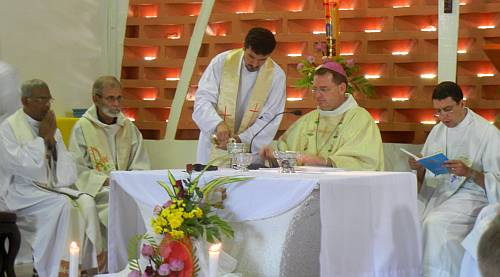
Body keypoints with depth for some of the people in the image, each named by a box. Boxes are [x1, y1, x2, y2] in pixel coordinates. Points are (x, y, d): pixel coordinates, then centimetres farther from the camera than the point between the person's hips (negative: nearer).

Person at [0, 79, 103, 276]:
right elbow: (21, 165, -17)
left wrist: (52, 139, -6)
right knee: (63, 204, -31)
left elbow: (68, 170, 9)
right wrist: (42, 138, -9)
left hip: (53, 186, 6)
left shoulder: (50, 126, 14)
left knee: (86, 202, -21)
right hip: (22, 191, -6)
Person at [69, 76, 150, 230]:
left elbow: (140, 167, 13)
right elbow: (78, 170, -4)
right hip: (97, 191, -4)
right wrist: (107, 181, -15)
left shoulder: (129, 128, 15)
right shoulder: (82, 128, 1)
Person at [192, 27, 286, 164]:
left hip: (249, 148, 0)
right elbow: (203, 100, -11)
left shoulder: (276, 75, -5)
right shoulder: (221, 62, -6)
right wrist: (218, 124, -30)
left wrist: (240, 139, -20)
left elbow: (269, 119, -6)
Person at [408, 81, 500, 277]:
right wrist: (419, 168, -4)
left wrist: (469, 172, -23)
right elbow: (424, 177, 18)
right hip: (437, 193, 6)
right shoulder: (438, 131, 15)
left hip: (470, 197, -6)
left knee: (435, 223, -33)